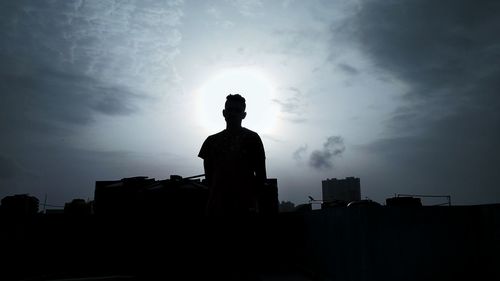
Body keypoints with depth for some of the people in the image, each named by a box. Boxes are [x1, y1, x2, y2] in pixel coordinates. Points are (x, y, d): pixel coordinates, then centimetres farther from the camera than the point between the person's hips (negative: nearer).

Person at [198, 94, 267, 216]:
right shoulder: (212, 140, 14)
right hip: (216, 206, 3)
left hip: (245, 206, -3)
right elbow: (209, 173, 15)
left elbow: (261, 175, 4)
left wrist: (251, 198, -2)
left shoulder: (252, 138, 5)